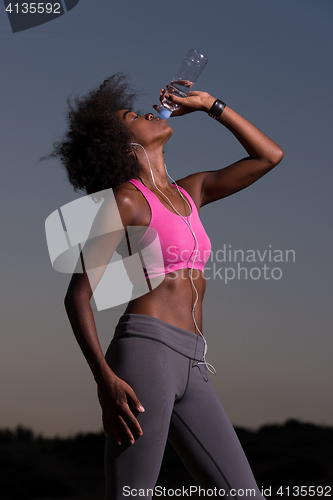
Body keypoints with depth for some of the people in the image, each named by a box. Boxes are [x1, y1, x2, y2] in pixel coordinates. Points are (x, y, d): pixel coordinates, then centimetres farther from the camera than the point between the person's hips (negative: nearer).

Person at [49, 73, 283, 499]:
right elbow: (78, 294, -5)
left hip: (191, 369, 7)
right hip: (145, 352, -7)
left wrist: (210, 105, 24)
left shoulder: (190, 192, 22)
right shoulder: (125, 199, 0)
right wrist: (105, 380, -17)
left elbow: (269, 156, 29)